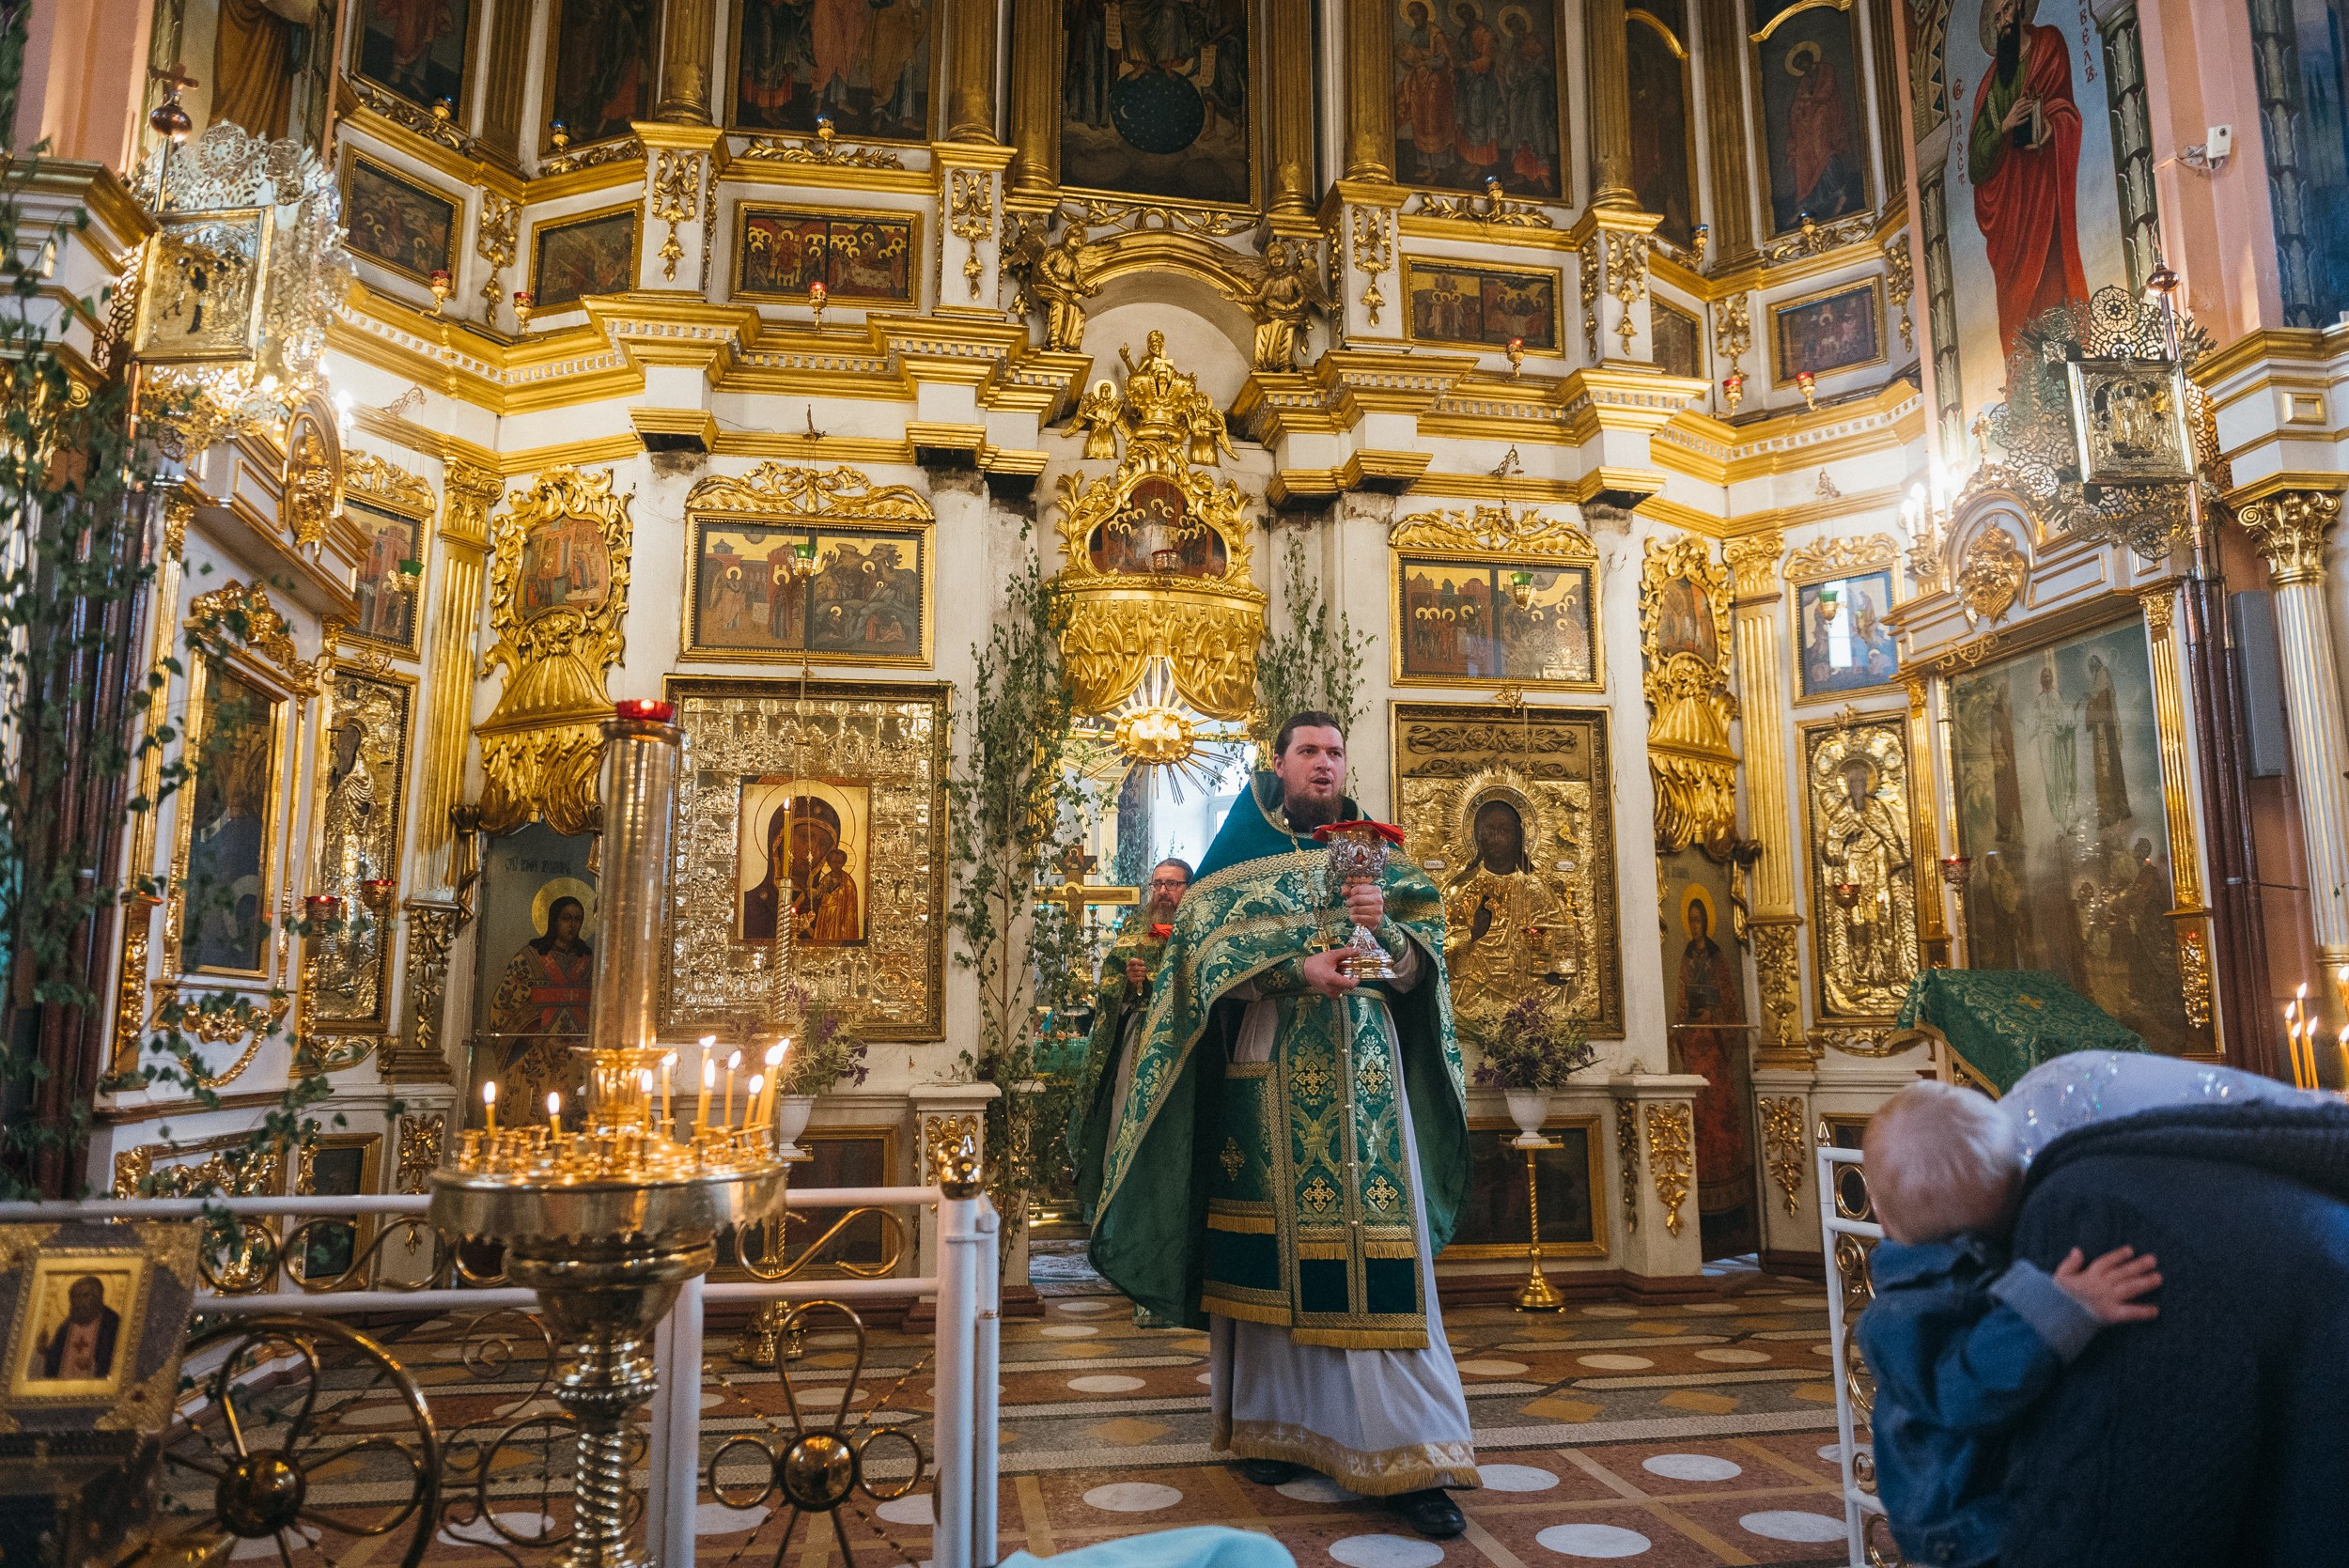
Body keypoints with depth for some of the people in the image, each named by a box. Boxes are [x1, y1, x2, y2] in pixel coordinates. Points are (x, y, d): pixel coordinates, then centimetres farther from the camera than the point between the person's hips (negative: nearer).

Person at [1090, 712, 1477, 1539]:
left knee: (1380, 1253, -4)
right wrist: (1296, 965, -20)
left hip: (1364, 1076, 1)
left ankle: (1409, 1460, -2)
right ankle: (1272, 1425, 16)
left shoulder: (1376, 859, 14)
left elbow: (1419, 967, 9)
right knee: (1272, 1248, 2)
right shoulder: (1242, 857, 8)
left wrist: (1382, 925, -12)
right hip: (1270, 1077, -1)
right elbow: (1209, 949, -6)